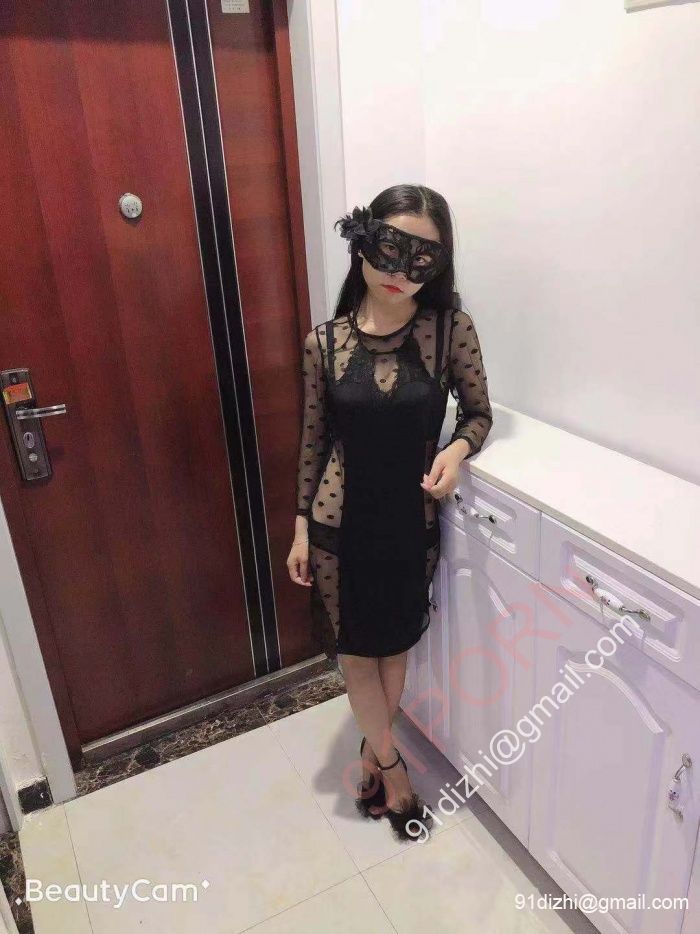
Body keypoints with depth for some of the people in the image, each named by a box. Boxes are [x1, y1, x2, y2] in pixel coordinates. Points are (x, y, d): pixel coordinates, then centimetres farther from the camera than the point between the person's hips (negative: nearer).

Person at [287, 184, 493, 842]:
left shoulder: (451, 329, -10)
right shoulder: (324, 342, -8)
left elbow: (479, 411, 3)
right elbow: (312, 440, 0)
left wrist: (457, 449, -19)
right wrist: (300, 529, 2)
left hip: (412, 517, 0)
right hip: (341, 519, 0)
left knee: (394, 642, 18)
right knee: (355, 645, 13)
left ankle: (371, 750, 45)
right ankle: (392, 766, 37)